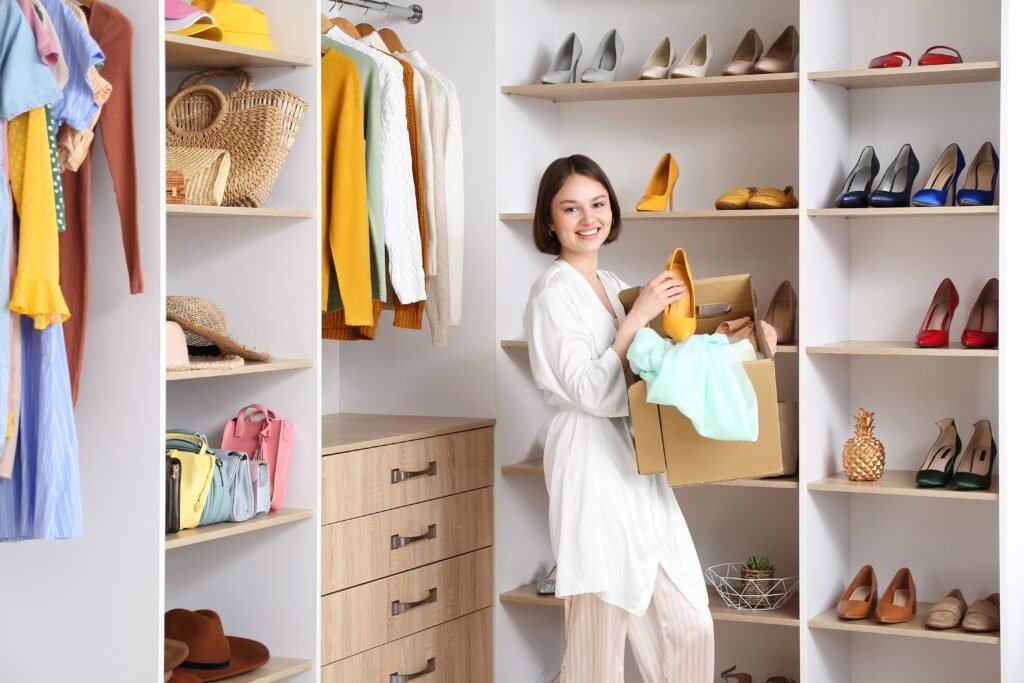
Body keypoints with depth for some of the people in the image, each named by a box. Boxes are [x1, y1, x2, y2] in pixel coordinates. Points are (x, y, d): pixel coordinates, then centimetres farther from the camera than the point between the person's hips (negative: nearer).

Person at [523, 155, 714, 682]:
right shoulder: (553, 295, -10)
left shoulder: (612, 286, 14)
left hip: (637, 463, 8)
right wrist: (638, 316, -18)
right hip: (592, 466, -8)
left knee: (690, 627, 9)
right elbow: (591, 392, -18)